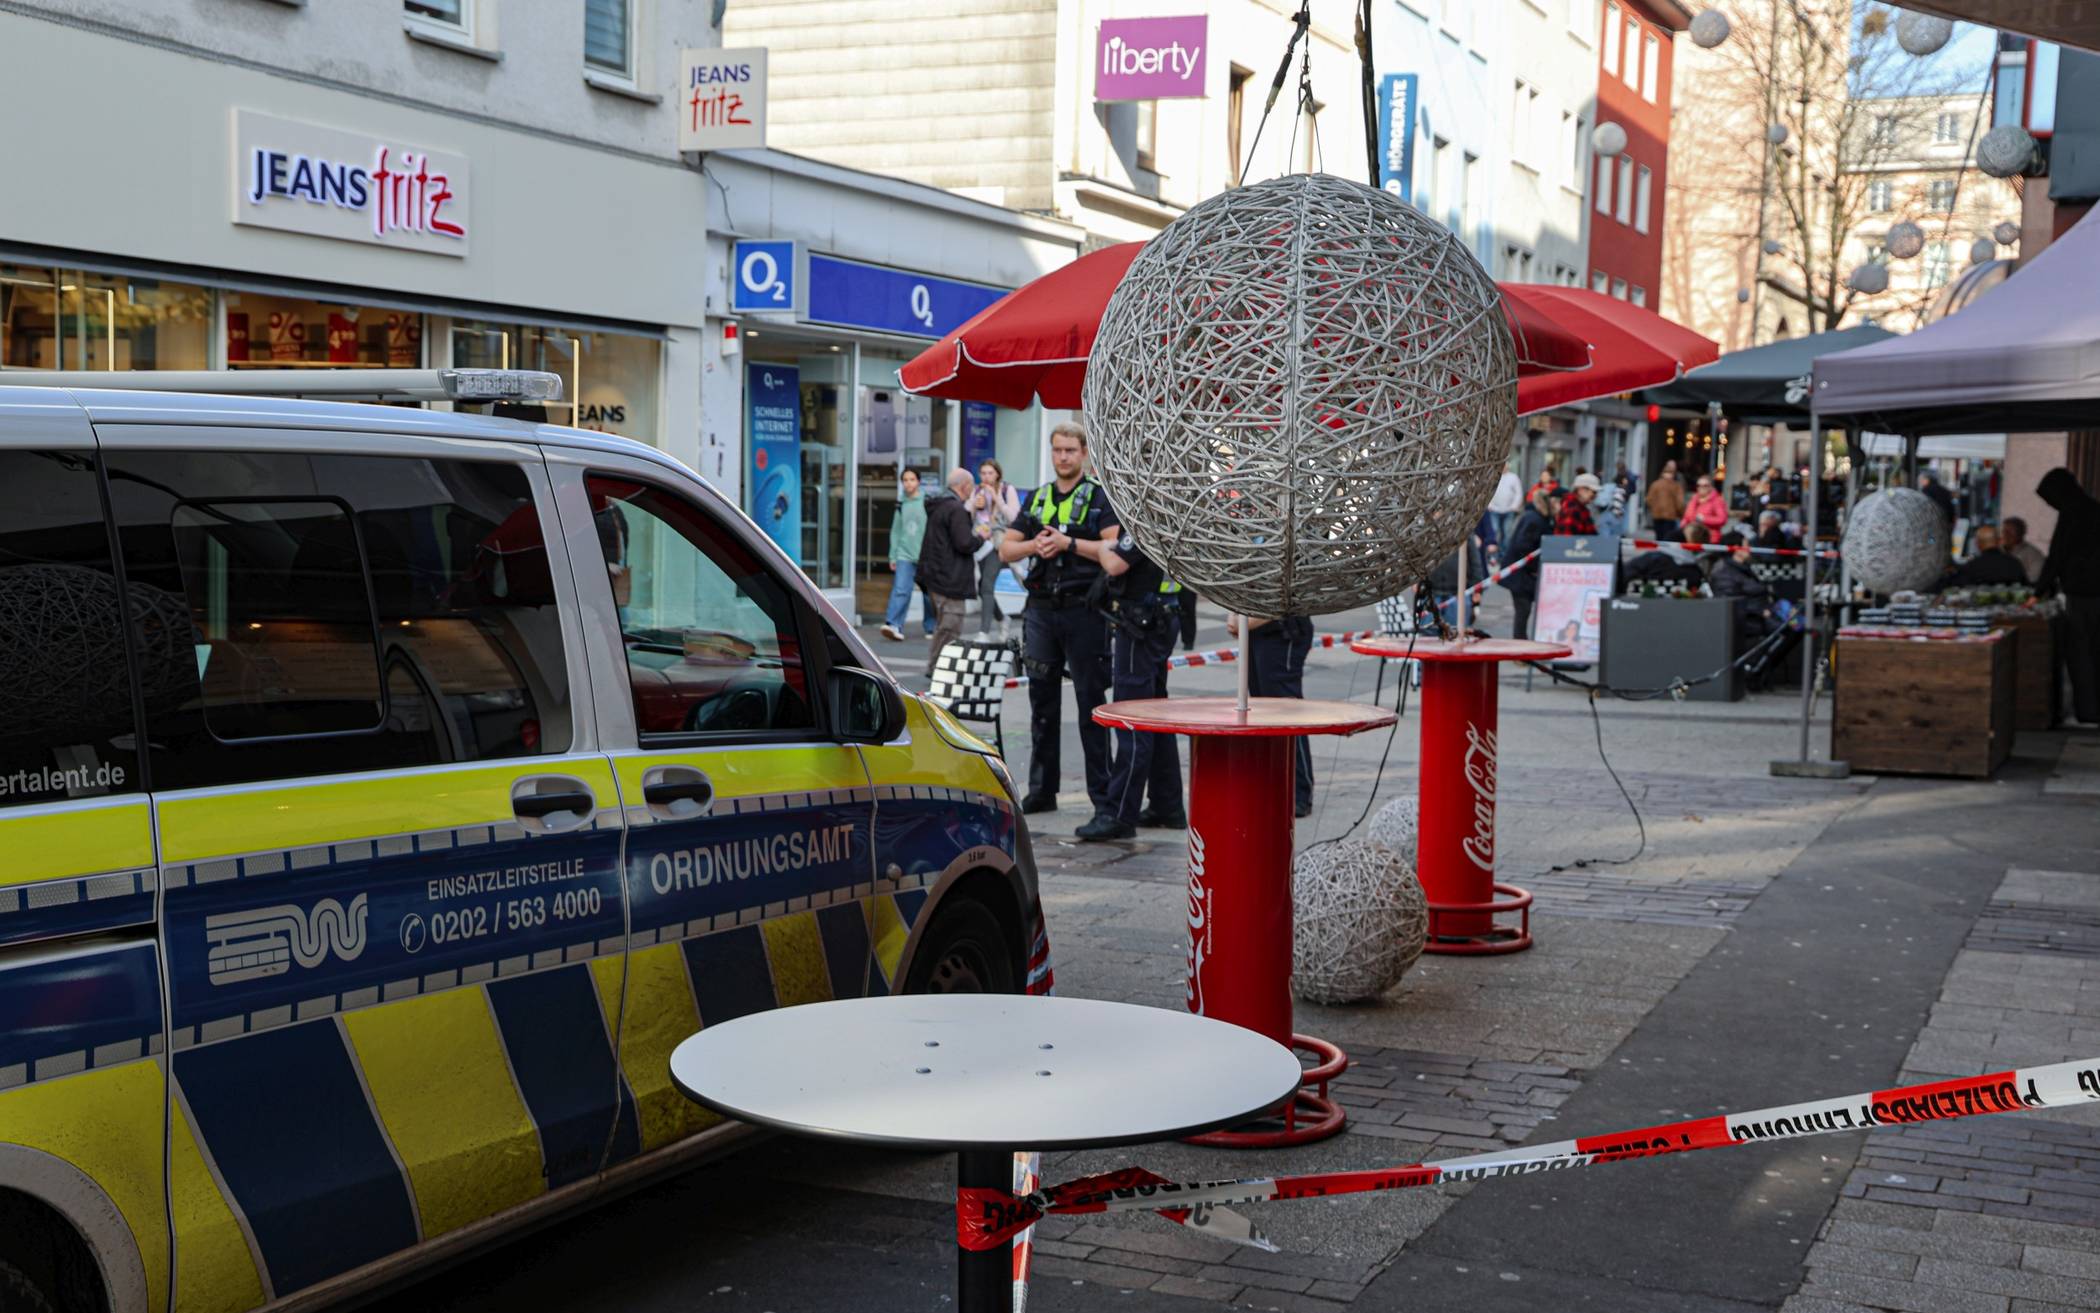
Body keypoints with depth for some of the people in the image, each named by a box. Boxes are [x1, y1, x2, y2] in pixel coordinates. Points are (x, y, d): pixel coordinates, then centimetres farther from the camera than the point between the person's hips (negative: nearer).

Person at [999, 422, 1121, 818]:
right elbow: (1006, 549, 12)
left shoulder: (1099, 497, 0)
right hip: (1042, 608, 5)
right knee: (1042, 702, 10)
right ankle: (1041, 790, 19)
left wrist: (1068, 542, -19)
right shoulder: (1037, 499, 15)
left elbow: (1114, 548, -14)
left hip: (1083, 610, -5)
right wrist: (1034, 545, -7)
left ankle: (1103, 796, 0)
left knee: (1091, 703, -4)